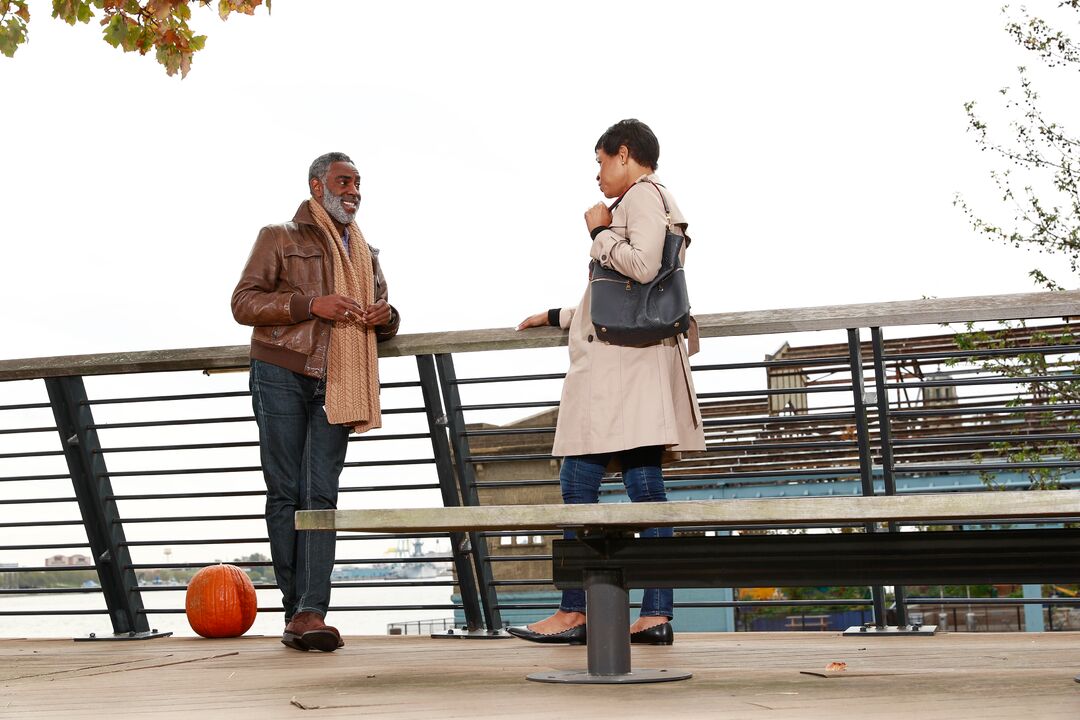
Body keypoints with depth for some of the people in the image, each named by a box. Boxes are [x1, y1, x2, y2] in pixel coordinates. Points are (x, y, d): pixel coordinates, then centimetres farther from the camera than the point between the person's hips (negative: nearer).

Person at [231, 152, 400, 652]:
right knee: (285, 493, -3)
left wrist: (386, 318, 5)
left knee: (321, 494, -8)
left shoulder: (366, 255, 25)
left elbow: (380, 318, 31)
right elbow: (243, 302, 0)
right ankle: (295, 609, 1)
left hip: (335, 385, 3)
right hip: (281, 376, -3)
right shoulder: (280, 238, 9)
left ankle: (311, 612, -15)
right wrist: (310, 304, -13)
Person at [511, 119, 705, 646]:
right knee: (643, 483, 2)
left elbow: (642, 267, -21)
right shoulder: (647, 202, 26)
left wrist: (599, 232, -5)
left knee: (580, 480, -10)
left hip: (622, 359, -10)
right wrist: (557, 318, 36)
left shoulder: (643, 194, -3)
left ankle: (574, 613, -9)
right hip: (620, 360, 10)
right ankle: (655, 615, -1)